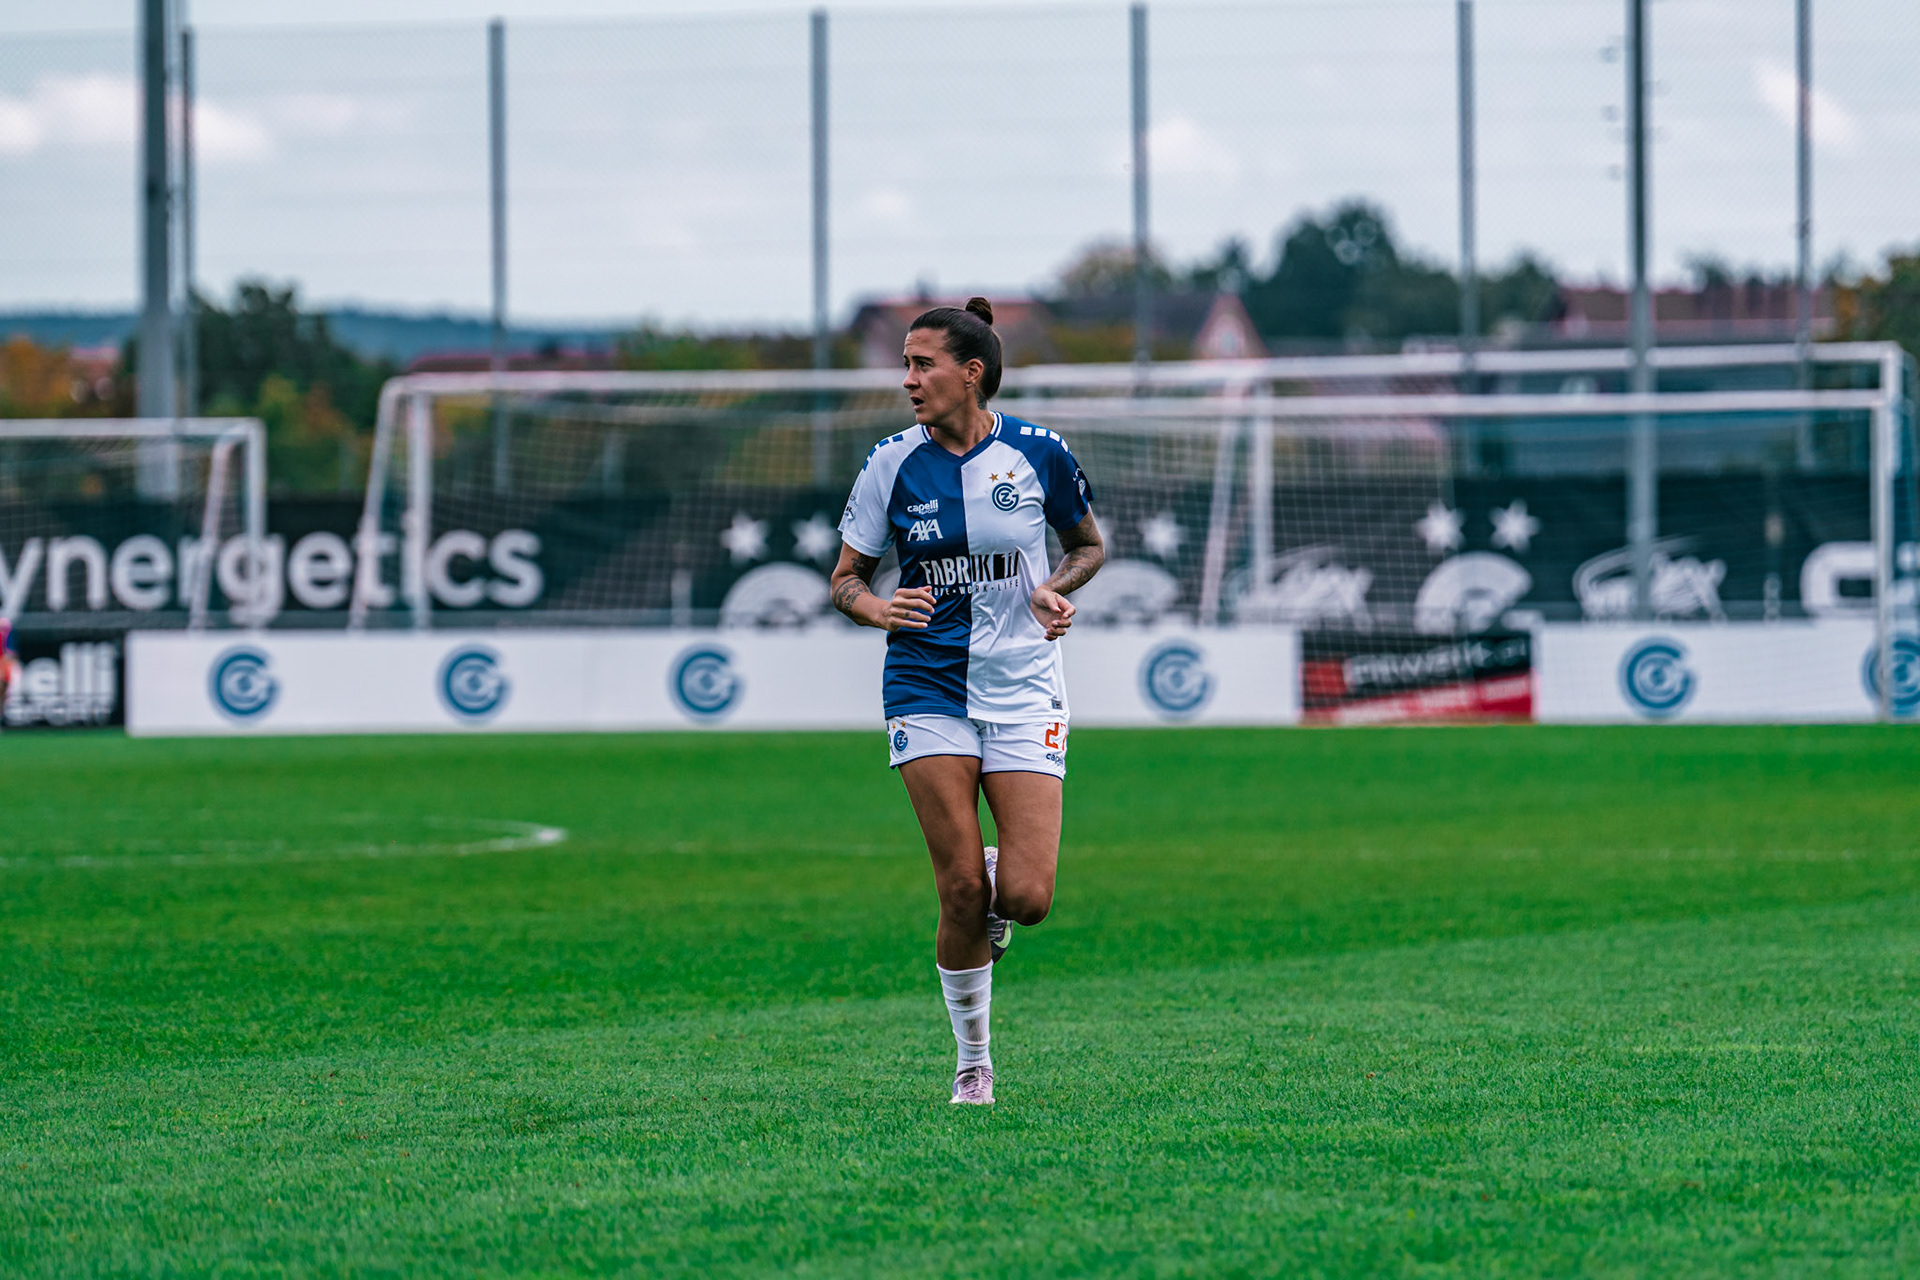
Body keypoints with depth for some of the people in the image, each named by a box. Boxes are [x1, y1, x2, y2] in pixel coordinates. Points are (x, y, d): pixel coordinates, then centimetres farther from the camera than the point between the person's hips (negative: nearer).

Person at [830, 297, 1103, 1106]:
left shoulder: (1038, 454, -2)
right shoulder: (892, 466, -1)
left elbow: (1088, 544, 14)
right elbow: (845, 579, 5)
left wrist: (1056, 589, -7)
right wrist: (878, 608, -18)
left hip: (1024, 692, 0)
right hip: (929, 693, 0)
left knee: (1025, 899, -11)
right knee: (963, 893, -7)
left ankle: (995, 902, 28)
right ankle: (973, 1063, 12)